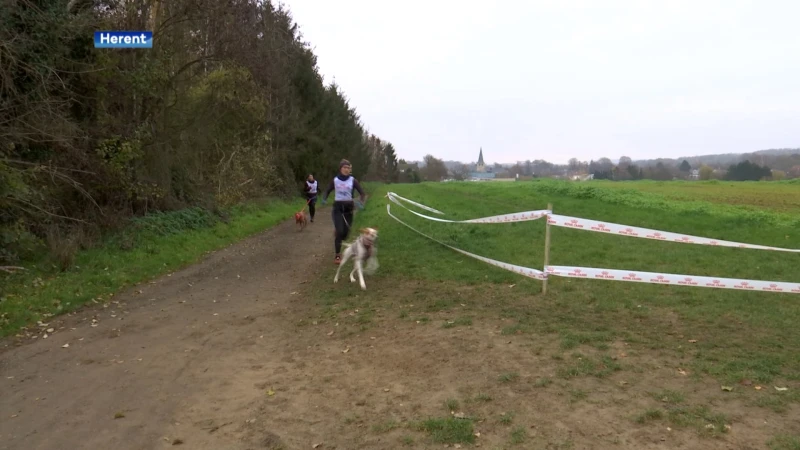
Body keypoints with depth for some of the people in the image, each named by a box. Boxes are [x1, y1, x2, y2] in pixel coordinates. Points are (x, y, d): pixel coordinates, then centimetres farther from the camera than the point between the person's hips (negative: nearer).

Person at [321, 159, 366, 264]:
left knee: (346, 232, 4)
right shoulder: (335, 180, 0)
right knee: (339, 231, -12)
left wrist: (361, 203, -22)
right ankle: (337, 255, 0)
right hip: (337, 207, -1)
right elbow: (327, 191, 9)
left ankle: (337, 235, 43)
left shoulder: (353, 180, -2)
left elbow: (362, 193, -3)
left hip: (348, 208, 1)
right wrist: (324, 199, -13)